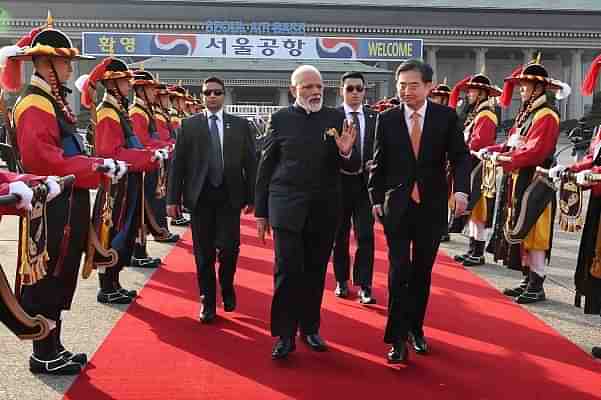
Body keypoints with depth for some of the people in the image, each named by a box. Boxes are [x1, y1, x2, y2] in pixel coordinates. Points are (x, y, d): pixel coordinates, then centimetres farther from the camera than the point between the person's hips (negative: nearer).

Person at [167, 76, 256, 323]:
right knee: (204, 252, 5)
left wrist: (251, 196, 0)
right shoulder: (189, 125, 6)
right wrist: (173, 198, -2)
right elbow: (178, 162, 3)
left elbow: (250, 162, 5)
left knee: (229, 248, -5)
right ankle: (208, 301, 20)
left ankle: (227, 287, 25)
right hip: (200, 197, 0)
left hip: (230, 196, 0)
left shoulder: (240, 125, 7)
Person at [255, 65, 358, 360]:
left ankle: (310, 328, 29)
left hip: (324, 210, 2)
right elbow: (265, 167, 4)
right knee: (287, 272, -3)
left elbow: (352, 168, 3)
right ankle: (285, 335, 9)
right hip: (287, 208, -2)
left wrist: (346, 152, -21)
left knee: (316, 272, 13)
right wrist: (261, 211, 3)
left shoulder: (337, 119, 3)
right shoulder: (281, 119, 0)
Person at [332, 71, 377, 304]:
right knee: (340, 236, 11)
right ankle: (342, 281, 26)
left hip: (366, 182, 1)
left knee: (365, 236, -3)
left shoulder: (375, 117, 4)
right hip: (339, 182, 0)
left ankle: (364, 286, 4)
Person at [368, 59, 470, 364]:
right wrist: (376, 198, 4)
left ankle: (415, 328, 27)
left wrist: (461, 189, -16)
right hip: (396, 205, -1)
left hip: (432, 205, 1)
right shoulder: (387, 119, 0)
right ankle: (397, 337, 4)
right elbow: (379, 162, 5)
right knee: (399, 271, -4)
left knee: (422, 271, 11)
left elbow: (460, 156, -1)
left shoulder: (446, 116, -2)